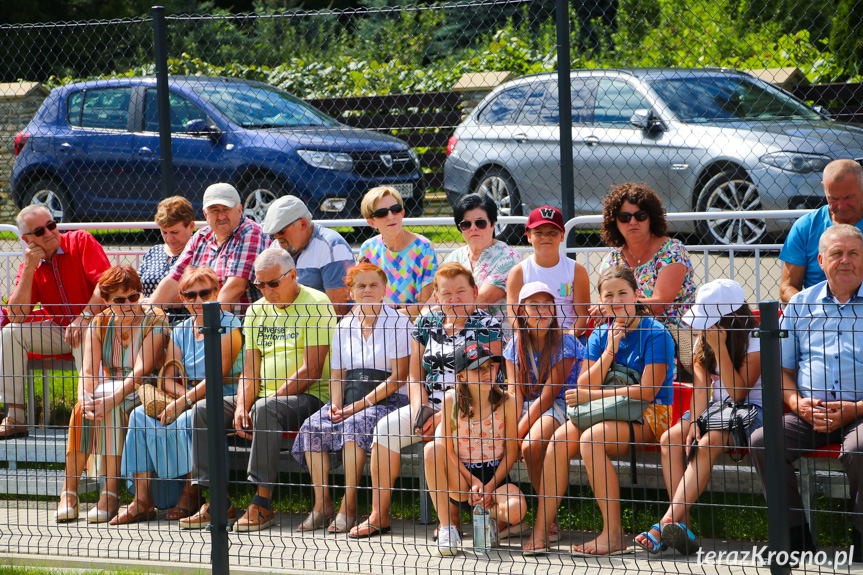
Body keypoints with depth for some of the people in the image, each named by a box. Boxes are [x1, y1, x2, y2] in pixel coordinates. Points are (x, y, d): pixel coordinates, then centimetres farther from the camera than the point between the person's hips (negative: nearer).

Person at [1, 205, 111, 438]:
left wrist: (85, 318, -28)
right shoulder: (30, 265, 3)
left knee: (82, 339, -38)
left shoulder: (80, 241, -8)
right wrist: (29, 268, -13)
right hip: (56, 329, 5)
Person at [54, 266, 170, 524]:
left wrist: (110, 399, -35)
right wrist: (85, 400, -30)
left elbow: (141, 371, -21)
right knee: (83, 408, -28)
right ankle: (69, 491, -30)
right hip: (110, 391, 4)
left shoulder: (155, 322, -8)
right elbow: (88, 371, -7)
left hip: (145, 395, -4)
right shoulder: (100, 324, 5)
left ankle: (110, 493, -35)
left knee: (111, 405, -34)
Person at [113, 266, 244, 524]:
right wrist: (189, 395, -14)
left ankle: (189, 497, -18)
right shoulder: (181, 331, 15)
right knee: (141, 415, -17)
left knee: (183, 422, -34)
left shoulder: (228, 325, -5)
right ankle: (142, 500, -22)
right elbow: (168, 379, 8)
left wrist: (185, 400, -22)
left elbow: (219, 375, -16)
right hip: (190, 399, 6)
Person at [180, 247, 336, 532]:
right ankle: (218, 500, -13)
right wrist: (241, 407, -8)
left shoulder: (315, 305, -8)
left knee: (265, 410, -37)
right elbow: (250, 368, 11)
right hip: (265, 395, 8)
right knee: (203, 409, -8)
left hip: (309, 395, -8)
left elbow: (311, 370, -15)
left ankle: (263, 504, -36)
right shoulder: (257, 311, 15)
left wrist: (268, 400, -18)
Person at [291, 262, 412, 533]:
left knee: (356, 425, -35)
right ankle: (321, 503, -20)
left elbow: (398, 377, -7)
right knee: (313, 427, -22)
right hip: (350, 399, 6)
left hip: (387, 400, -5)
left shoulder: (398, 323, -1)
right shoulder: (345, 326, 17)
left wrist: (360, 404, -15)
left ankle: (348, 507, -33)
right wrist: (336, 404, -4)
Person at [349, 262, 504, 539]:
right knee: (386, 428, -16)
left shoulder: (488, 327, -5)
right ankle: (379, 516, -11)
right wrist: (418, 409, -6)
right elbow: (416, 376, 15)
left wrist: (446, 414, -20)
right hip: (430, 405, 6)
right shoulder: (426, 325, 13)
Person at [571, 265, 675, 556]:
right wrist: (610, 350, -7)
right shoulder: (600, 335, 14)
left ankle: (613, 535, -33)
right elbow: (584, 387, 5)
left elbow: (648, 391, -14)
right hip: (608, 415, 6)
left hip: (650, 416, -6)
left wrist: (594, 395, -13)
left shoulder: (655, 334, -5)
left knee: (591, 440, -33)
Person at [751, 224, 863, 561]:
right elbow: (782, 368, 19)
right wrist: (797, 402, -3)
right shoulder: (800, 305, 17)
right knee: (762, 441, -22)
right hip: (809, 414, 4)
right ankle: (796, 538, -12)